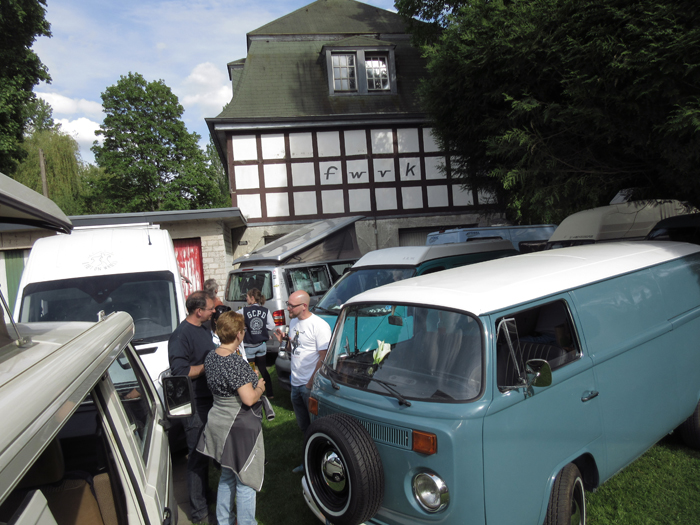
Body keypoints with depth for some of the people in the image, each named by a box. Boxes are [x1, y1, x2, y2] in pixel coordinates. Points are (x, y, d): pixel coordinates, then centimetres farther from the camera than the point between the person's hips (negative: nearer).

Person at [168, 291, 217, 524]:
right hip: (196, 404, -9)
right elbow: (181, 372, -25)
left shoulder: (204, 329, 10)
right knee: (198, 457, 0)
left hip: (212, 399, 9)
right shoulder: (181, 335, -20)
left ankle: (206, 493, 40)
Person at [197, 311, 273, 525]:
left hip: (219, 424, 9)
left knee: (226, 477, 23)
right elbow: (249, 399, -26)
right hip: (240, 428, -9)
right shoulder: (236, 362, -26)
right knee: (245, 482, 6)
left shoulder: (210, 357, 0)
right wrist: (260, 387, -7)